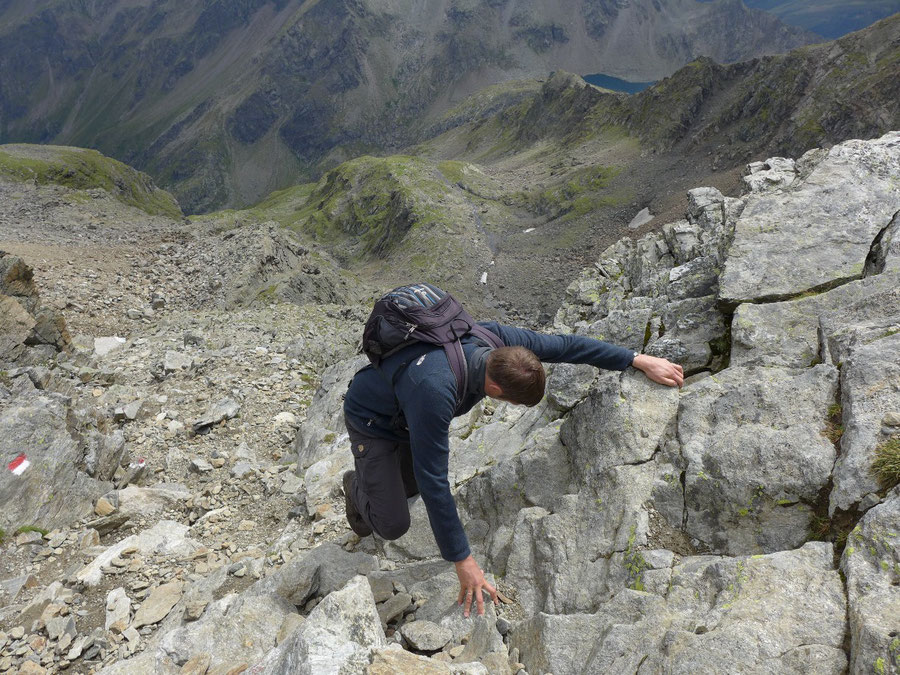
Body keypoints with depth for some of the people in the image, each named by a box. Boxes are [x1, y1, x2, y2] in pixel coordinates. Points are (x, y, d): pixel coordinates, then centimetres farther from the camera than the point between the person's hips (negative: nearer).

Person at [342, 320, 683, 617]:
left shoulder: (494, 338, -26)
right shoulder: (435, 392, -46)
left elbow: (565, 345, -13)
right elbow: (434, 482, -40)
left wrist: (640, 360, -10)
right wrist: (463, 562, -34)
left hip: (406, 413, 7)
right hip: (371, 421, -6)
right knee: (393, 525, -5)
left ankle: (376, 483, 42)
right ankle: (358, 487, 25)